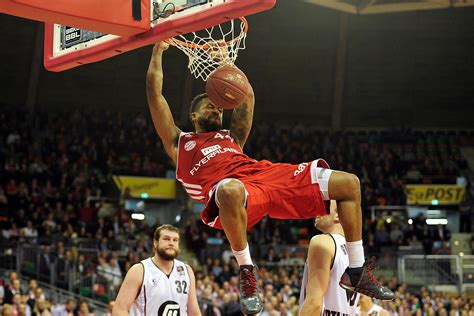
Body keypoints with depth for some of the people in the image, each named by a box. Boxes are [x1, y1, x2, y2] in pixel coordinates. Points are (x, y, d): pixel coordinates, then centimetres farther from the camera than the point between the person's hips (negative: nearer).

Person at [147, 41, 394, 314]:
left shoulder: (231, 136, 39)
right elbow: (154, 91, 23)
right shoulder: (179, 142, 27)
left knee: (349, 184, -4)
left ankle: (356, 272, 1)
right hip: (233, 184, -6)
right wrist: (159, 49, 28)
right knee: (230, 191, -48)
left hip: (266, 173, 6)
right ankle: (247, 270, -26)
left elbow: (248, 96, 41)